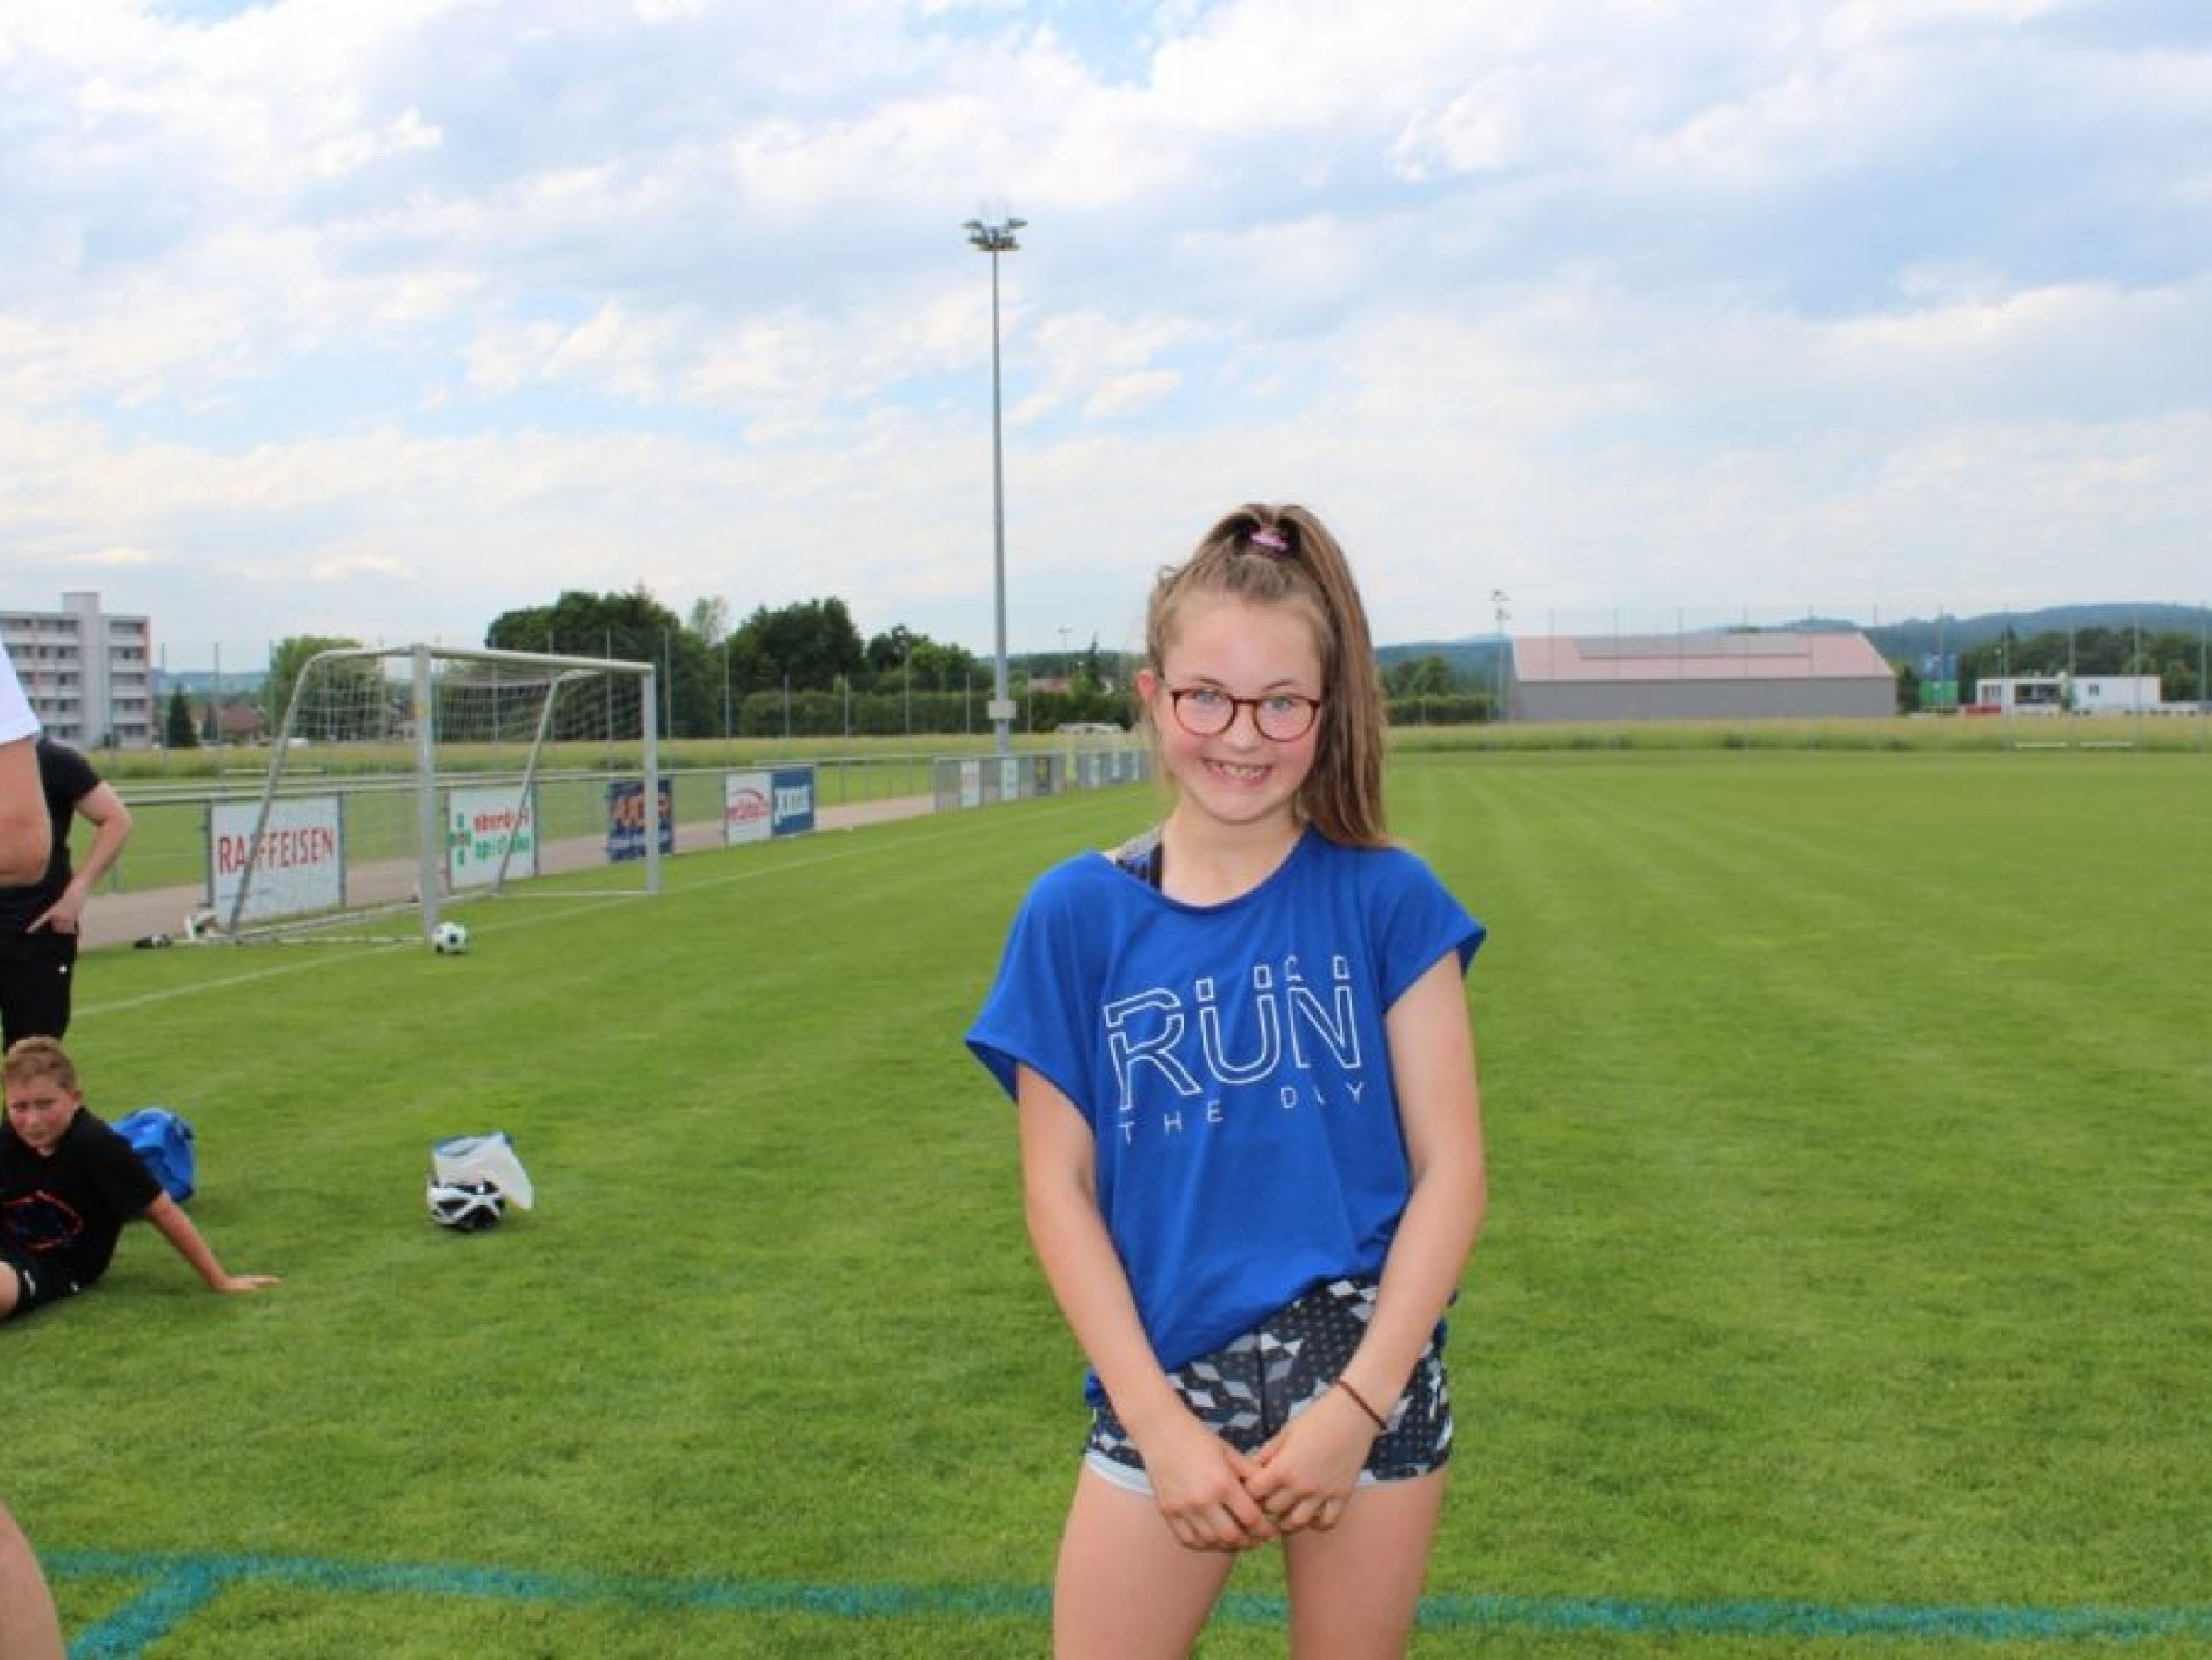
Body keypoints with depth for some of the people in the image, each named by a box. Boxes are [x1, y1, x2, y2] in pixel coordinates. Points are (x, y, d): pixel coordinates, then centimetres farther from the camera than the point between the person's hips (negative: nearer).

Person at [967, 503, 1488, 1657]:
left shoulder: (1386, 900, -4)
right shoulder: (1077, 913, -2)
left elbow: (1449, 1168, -4)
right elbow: (1057, 1186, -1)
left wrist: (1357, 1401, -11)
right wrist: (1157, 1419, -8)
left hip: (1369, 1375, 0)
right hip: (1164, 1383, 1)